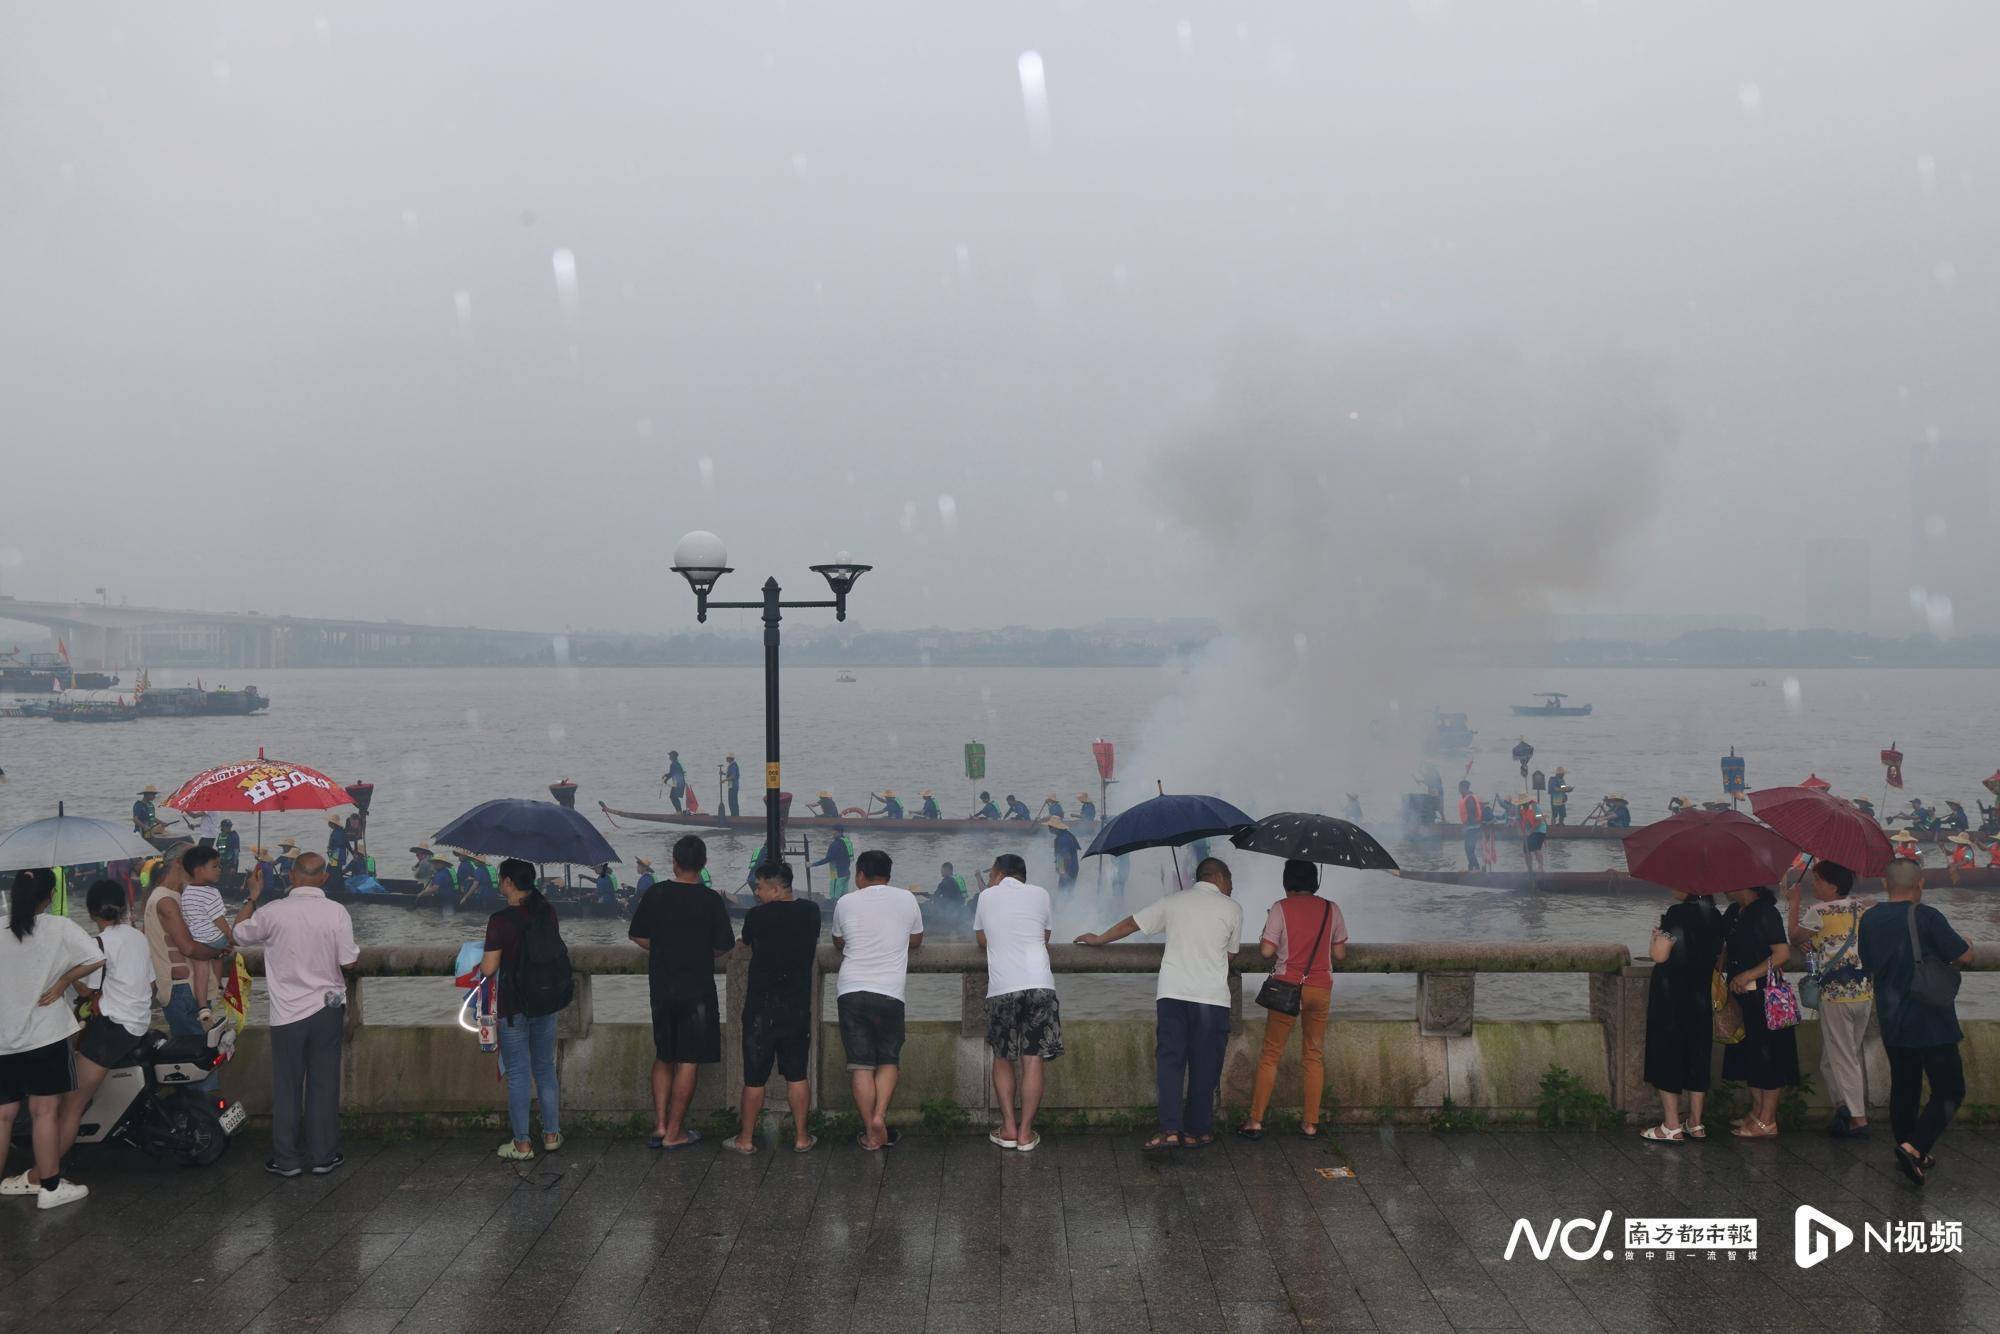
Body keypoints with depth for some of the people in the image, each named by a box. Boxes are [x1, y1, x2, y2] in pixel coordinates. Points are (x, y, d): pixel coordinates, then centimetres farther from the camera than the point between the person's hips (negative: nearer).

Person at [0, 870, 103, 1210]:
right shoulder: (59, 928, -9)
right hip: (45, 1036, -3)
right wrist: (62, 982, -5)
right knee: (45, 1112, 3)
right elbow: (95, 959, -19)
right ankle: (49, 1187, 9)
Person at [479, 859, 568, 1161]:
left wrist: (481, 965, 6)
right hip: (548, 1003, 5)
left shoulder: (501, 920, -18)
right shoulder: (547, 912, -1)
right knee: (545, 1069, 17)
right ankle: (552, 1135, 22)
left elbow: (489, 968, -17)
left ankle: (522, 1144, 8)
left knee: (518, 1074, 4)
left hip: (514, 1006, -5)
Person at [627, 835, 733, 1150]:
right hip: (697, 990, -3)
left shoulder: (656, 894, -2)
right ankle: (674, 1132, 6)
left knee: (663, 1058, 17)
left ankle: (660, 1125, 12)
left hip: (661, 988, 3)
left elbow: (637, 935, 5)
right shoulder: (710, 899, -10)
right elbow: (724, 945, -6)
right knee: (688, 1062, 4)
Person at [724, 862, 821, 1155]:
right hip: (798, 1006, 3)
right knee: (797, 1075, 11)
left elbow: (744, 944, 9)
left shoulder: (757, 916, -11)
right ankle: (801, 1137, 16)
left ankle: (746, 1139, 14)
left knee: (754, 1077, 6)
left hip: (761, 1007, -3)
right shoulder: (811, 912, 0)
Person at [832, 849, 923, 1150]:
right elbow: (916, 940, 21)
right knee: (888, 1061, 13)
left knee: (861, 1065, 3)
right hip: (890, 993, 0)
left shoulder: (846, 903, 5)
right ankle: (879, 1116, -6)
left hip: (851, 990, 0)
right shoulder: (907, 899, 5)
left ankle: (870, 1134, 3)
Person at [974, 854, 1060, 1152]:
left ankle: (1008, 1128, 9)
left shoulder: (987, 896, 12)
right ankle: (1026, 1132, 2)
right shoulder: (1040, 894, 12)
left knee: (1002, 1059, 14)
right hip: (1039, 984, 0)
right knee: (1035, 1060, 3)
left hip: (1001, 988, 0)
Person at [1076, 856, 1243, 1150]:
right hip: (1212, 996, -2)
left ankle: (1170, 1130, -7)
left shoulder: (1172, 902, 11)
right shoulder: (1232, 908, 4)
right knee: (1204, 1066, 6)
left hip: (1172, 993, 2)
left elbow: (1130, 924, 17)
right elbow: (1229, 953, 12)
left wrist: (1099, 939, 32)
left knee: (1169, 1061, 2)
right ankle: (1197, 1131, 10)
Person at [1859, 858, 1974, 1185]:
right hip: (1930, 1021, -6)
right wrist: (1957, 953, 12)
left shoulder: (1870, 919, 3)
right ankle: (1914, 1147, -15)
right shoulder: (1926, 917, -16)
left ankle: (1913, 1158, 24)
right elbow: (1965, 955, -10)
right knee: (1949, 1090, 1)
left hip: (1891, 1022, 6)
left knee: (1903, 1088, 17)